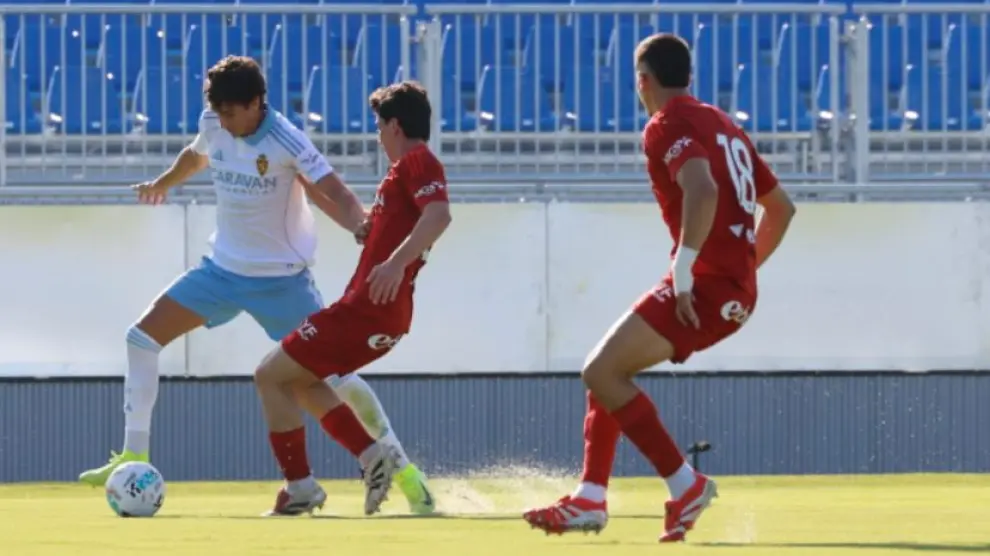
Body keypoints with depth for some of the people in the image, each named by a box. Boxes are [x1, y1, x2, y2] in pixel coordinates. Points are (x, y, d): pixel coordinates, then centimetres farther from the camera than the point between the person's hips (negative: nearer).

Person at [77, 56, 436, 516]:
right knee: (143, 336, -3)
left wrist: (359, 225, -53)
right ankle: (133, 457, 4)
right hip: (224, 268, 6)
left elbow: (336, 193, -31)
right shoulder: (212, 126, -6)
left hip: (281, 278, -6)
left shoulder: (286, 142, -23)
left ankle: (404, 471, 3)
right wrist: (163, 183, 39)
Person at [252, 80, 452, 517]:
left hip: (369, 309, -10)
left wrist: (396, 262, -38)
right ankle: (371, 455, 11)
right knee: (292, 379, 21)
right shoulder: (409, 167, 21)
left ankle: (300, 486, -2)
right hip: (377, 312, 10)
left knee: (271, 376, -5)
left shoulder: (416, 162, -10)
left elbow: (439, 214, -29)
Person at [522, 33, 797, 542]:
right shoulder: (723, 126, 21)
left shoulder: (667, 125, -7)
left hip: (705, 287, -10)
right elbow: (781, 207, 26)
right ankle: (590, 499, 11)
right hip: (737, 292, 10)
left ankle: (684, 484, -11)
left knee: (601, 373, -11)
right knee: (607, 370, 16)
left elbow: (702, 190, -27)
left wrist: (684, 269, -25)